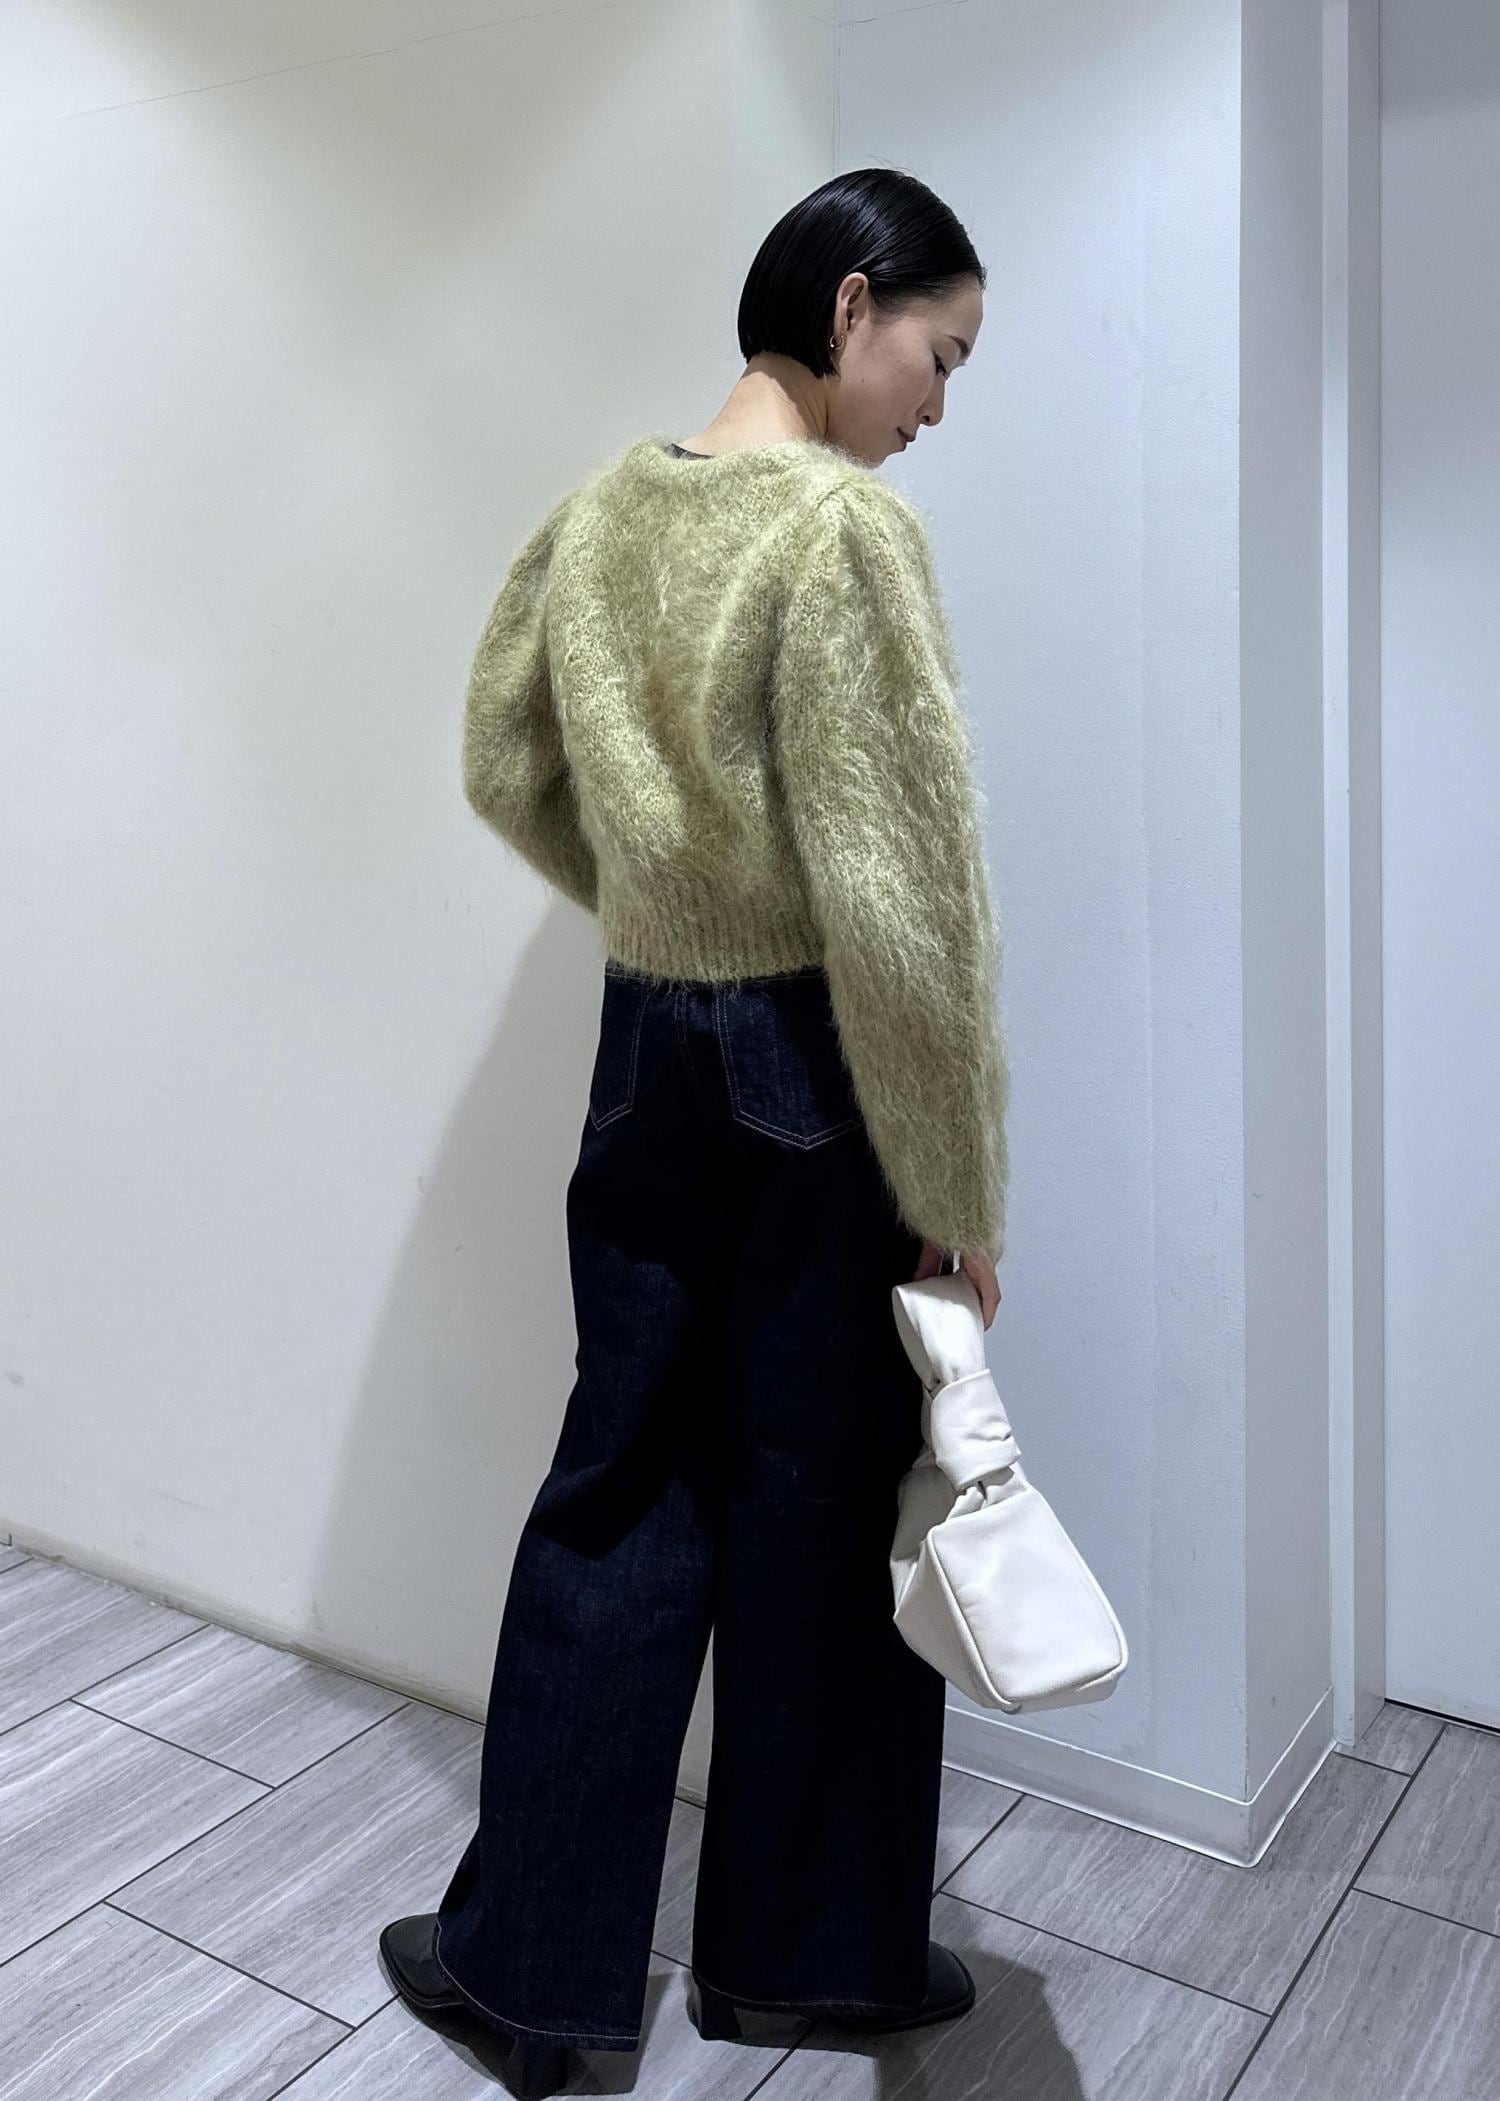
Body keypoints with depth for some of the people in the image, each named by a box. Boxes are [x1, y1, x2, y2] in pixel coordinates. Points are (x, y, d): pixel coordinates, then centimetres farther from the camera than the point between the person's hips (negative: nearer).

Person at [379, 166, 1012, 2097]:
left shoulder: (599, 511, 6)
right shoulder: (846, 528, -16)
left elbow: (504, 766, 15)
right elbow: (899, 891, -20)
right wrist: (958, 1186, -13)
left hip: (648, 1052, 6)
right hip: (817, 1074, -6)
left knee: (618, 1493, 15)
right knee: (821, 1508, 10)